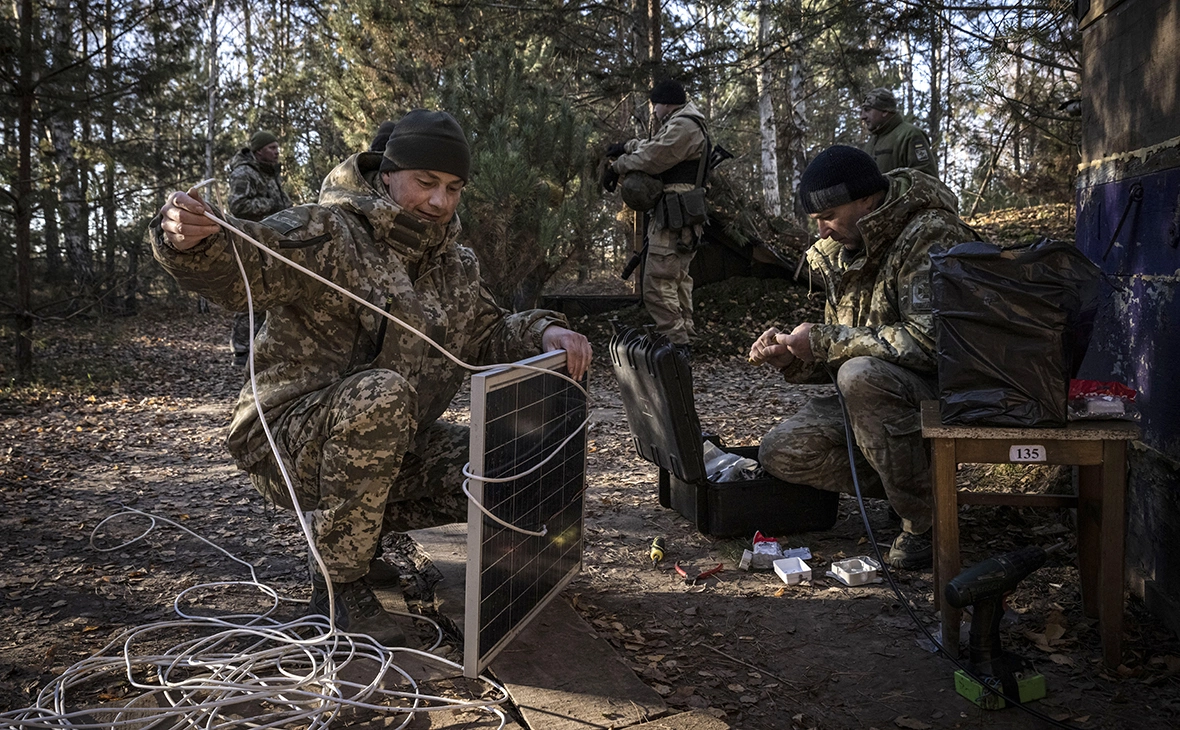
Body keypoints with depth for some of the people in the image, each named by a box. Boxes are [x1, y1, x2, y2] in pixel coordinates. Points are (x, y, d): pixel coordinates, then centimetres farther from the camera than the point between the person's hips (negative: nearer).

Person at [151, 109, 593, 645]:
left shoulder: (455, 267, 12)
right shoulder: (329, 234, -12)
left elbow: (487, 334, 18)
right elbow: (239, 264, -27)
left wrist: (543, 332, -3)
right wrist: (191, 239, -50)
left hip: (385, 448, 7)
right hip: (284, 436, -7)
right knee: (380, 393, -37)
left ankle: (358, 533, 14)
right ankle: (340, 580, -18)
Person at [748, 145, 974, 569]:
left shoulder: (930, 236, -19)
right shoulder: (840, 252, 8)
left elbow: (930, 340, -30)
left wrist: (825, 340, -24)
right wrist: (791, 357, -6)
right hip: (879, 391, 8)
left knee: (861, 375, -38)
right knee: (779, 453, -6)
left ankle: (923, 521, -18)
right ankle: (913, 487, 5)